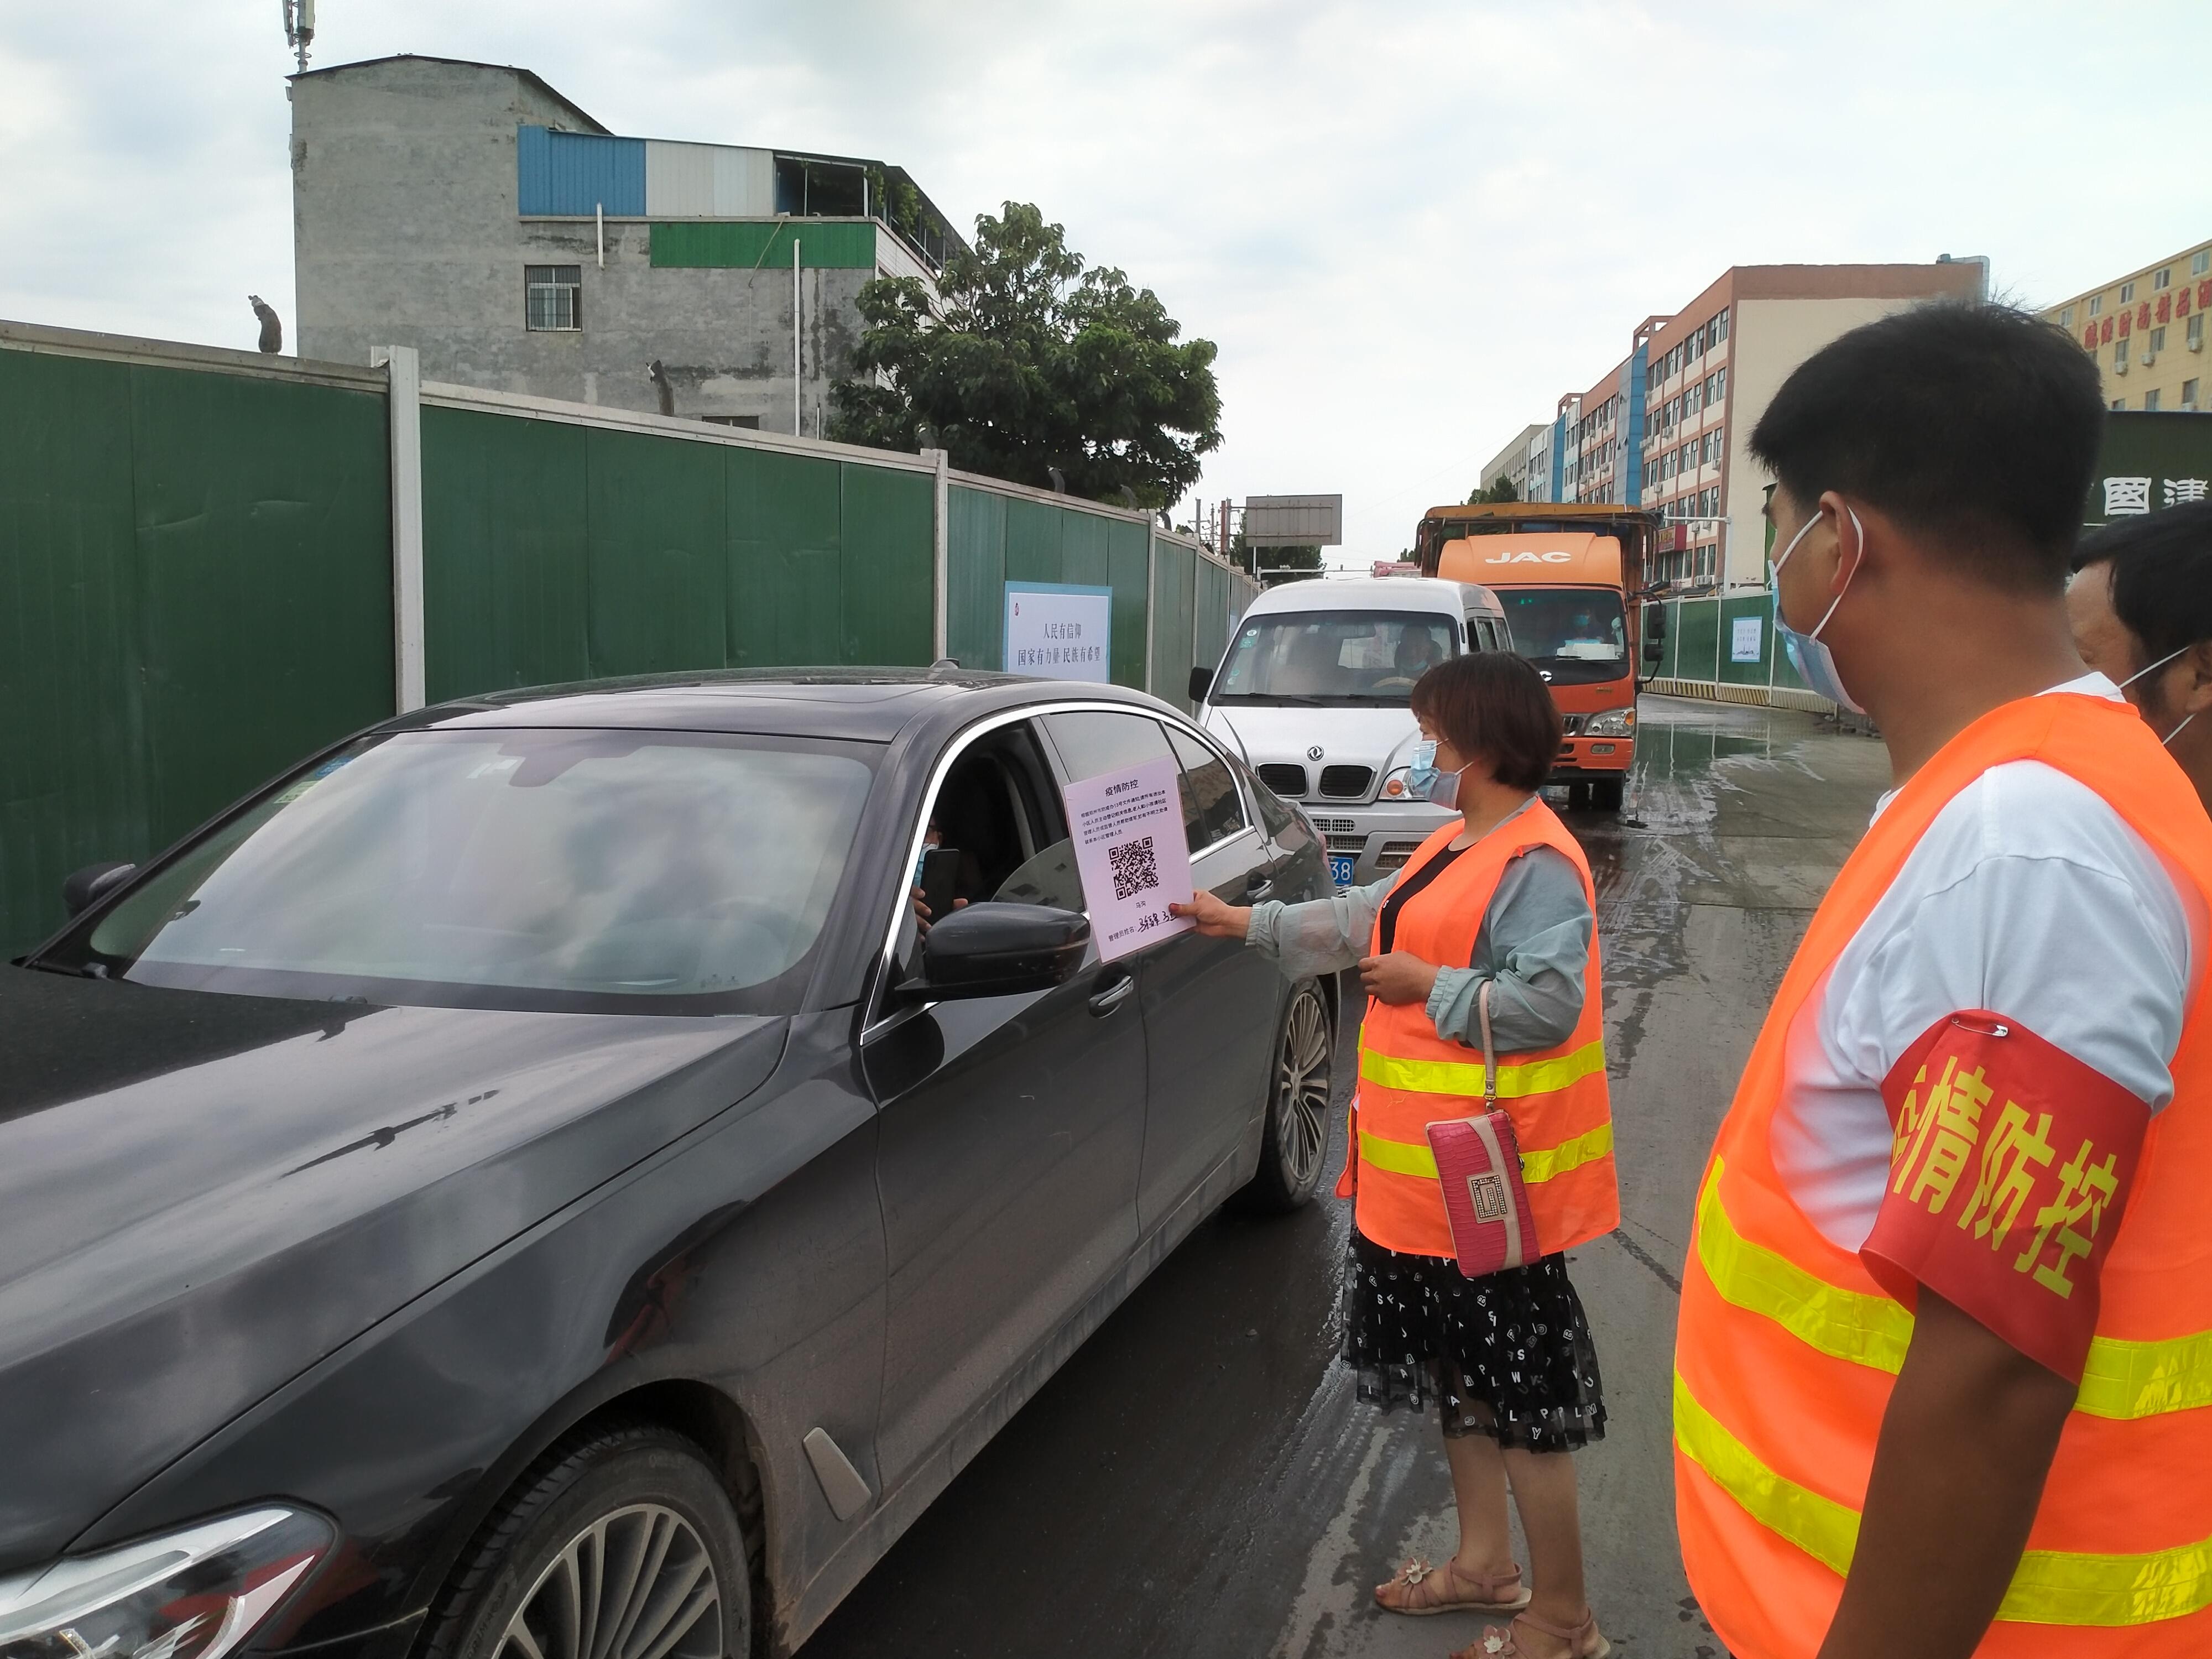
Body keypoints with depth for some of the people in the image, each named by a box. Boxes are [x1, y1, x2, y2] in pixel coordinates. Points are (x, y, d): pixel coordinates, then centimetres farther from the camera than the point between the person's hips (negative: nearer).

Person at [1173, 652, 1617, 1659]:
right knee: (1460, 1372, 21)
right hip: (1426, 1170, 10)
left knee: (1520, 1399, 1)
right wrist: (1248, 923, 20)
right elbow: (1367, 918, 20)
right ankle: (1484, 1564, 37)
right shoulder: (1454, 846, 12)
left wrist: (1427, 987, -18)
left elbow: (1549, 1006, -26)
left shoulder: (1536, 863, -19)